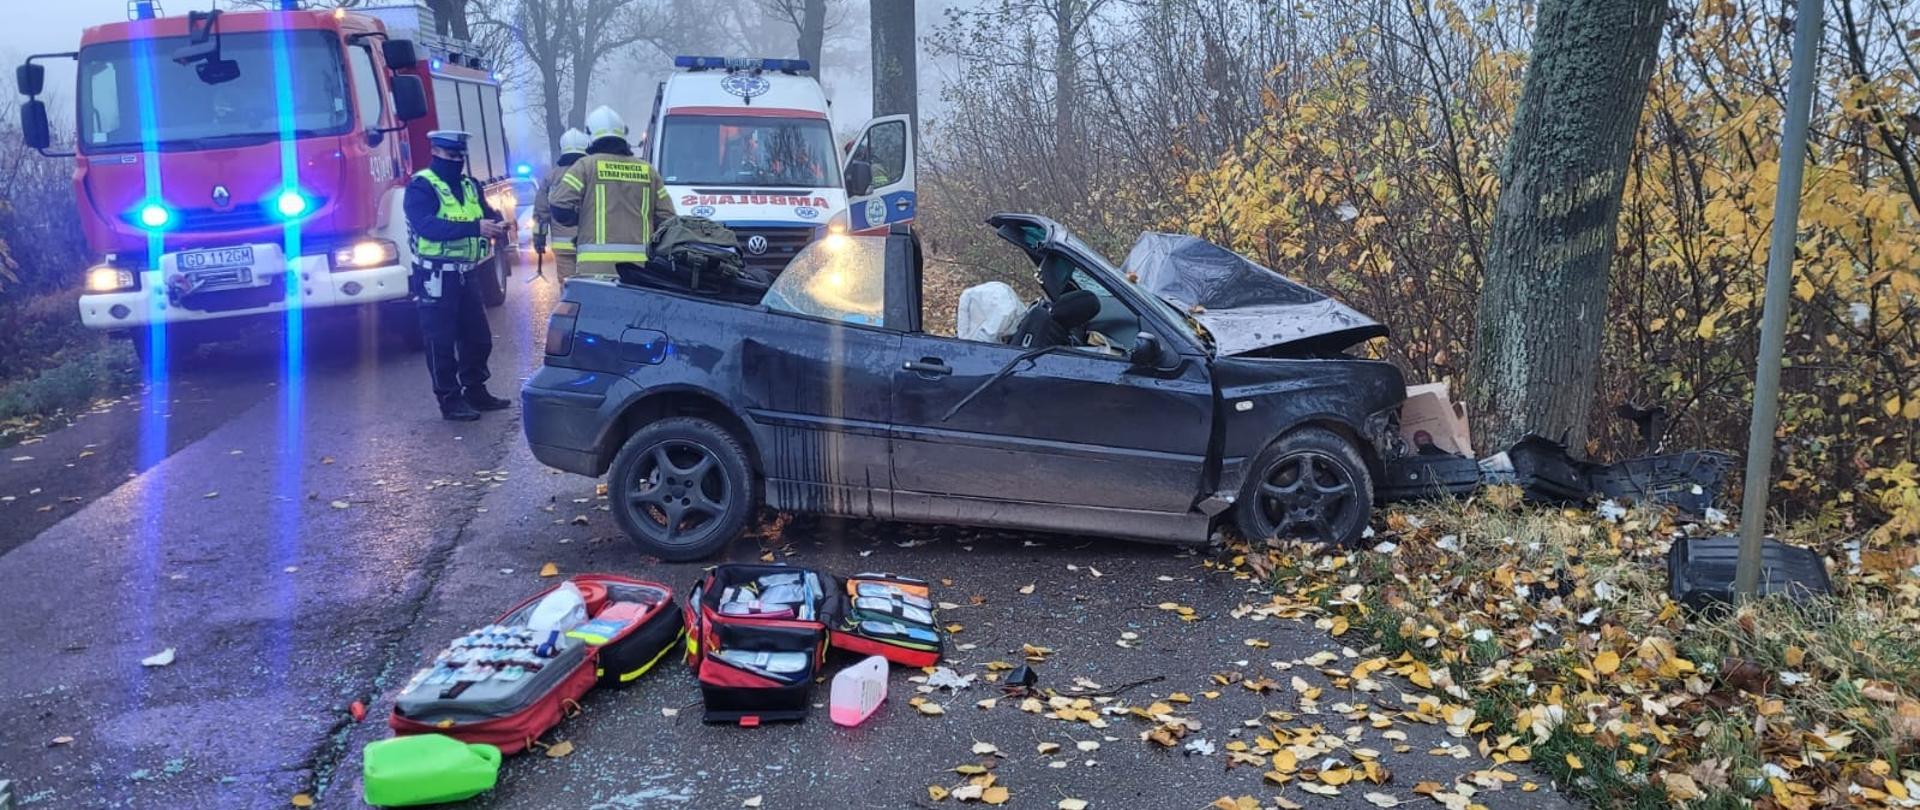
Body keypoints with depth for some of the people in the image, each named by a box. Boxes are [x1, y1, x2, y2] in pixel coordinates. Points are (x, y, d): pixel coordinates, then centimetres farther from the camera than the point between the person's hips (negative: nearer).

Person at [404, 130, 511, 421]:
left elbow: (488, 213, 8)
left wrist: (498, 225, -19)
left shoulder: (470, 186, 13)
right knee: (441, 341, 0)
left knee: (478, 336, 14)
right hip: (435, 277, -7)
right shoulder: (421, 187, -11)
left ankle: (475, 392, 27)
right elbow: (427, 226, -26)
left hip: (465, 275, 7)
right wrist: (475, 228, -35)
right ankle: (449, 400, 7)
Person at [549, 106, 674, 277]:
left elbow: (559, 207, -5)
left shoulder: (585, 165, 3)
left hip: (596, 263, -3)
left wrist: (583, 219, 14)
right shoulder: (648, 170, 13)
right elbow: (667, 217, 11)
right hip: (640, 262, 3)